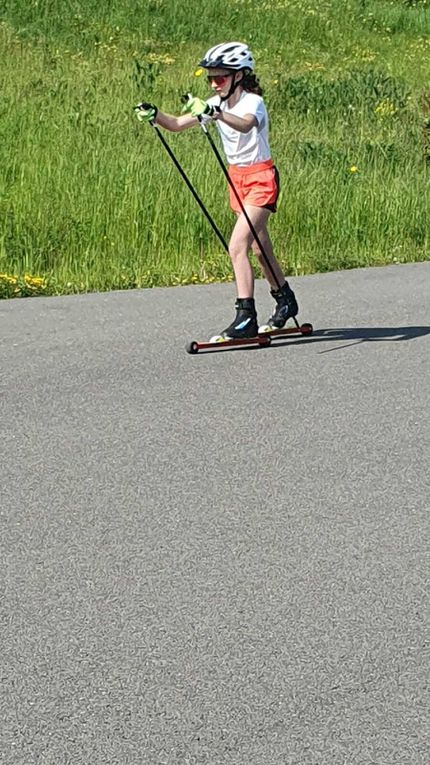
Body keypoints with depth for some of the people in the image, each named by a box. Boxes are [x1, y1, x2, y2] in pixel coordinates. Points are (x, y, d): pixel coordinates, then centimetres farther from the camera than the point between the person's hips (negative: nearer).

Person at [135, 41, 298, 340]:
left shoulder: (253, 102, -19)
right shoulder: (217, 104, 1)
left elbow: (245, 124, -44)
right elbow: (178, 124, -5)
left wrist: (215, 113, -61)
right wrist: (154, 115, -24)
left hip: (261, 179, -8)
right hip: (237, 178, 8)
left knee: (237, 246, -20)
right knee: (259, 247, 19)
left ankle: (246, 318, -20)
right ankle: (285, 301, 38)